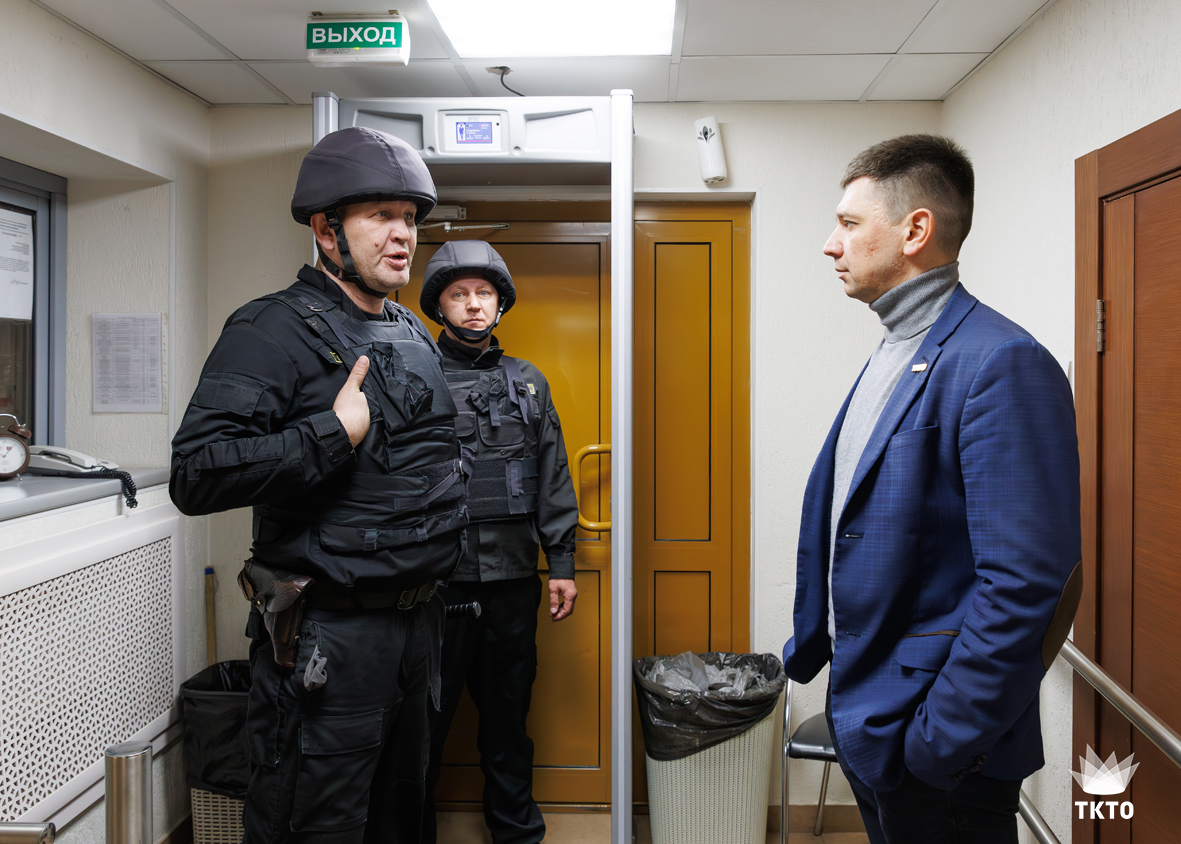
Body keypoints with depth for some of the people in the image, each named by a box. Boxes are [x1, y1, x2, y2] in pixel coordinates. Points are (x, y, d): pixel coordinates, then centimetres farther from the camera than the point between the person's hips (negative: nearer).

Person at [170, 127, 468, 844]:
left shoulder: (416, 337, 12)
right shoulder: (274, 331, -13)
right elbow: (196, 475, -23)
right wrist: (335, 433, -24)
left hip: (417, 618, 8)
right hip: (326, 637, -7)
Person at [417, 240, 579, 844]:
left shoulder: (528, 382, 11)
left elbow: (553, 480, 11)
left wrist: (562, 564, 7)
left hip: (512, 575, 3)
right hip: (434, 577, -3)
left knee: (509, 711, 16)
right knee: (425, 715, 7)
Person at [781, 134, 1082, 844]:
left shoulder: (1002, 365, -21)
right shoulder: (890, 356, 9)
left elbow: (1022, 588, -25)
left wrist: (936, 745, -22)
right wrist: (810, 648, 15)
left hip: (941, 756, -8)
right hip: (863, 710, 9)